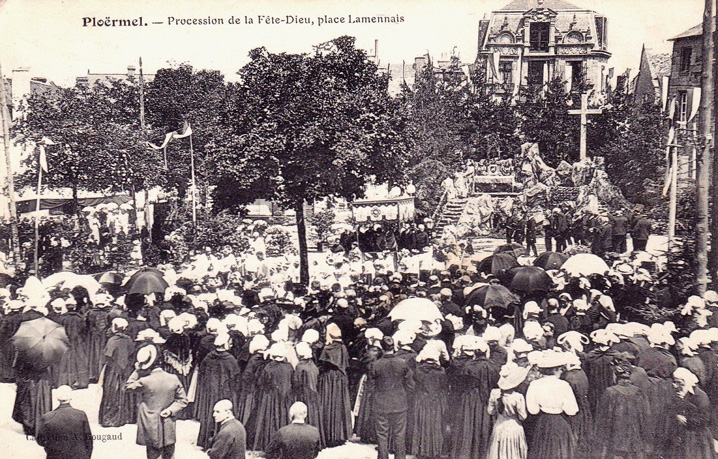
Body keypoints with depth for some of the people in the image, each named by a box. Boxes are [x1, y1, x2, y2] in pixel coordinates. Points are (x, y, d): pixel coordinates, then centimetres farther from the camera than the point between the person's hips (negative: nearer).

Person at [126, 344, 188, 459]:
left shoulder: (144, 381, -17)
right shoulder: (173, 379, -6)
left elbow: (129, 386, 4)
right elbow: (182, 400, 0)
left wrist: (137, 371, 4)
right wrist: (170, 410, -4)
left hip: (151, 430, -2)